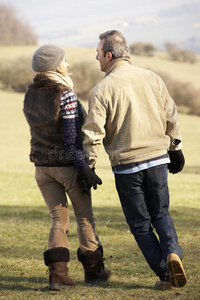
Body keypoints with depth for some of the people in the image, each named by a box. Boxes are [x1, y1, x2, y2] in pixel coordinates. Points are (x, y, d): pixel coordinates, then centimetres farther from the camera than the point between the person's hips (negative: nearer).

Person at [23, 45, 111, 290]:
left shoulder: (30, 96, 3)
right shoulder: (65, 95, -18)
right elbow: (71, 137, -20)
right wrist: (84, 169, -17)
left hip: (43, 166, 5)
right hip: (69, 166, -5)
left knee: (59, 220, 9)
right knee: (85, 217, 12)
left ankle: (57, 273, -6)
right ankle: (93, 271, 22)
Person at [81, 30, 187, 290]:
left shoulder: (102, 89, -10)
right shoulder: (152, 79, 3)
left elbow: (93, 132, -12)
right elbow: (171, 117, 9)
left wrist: (88, 166, -4)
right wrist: (176, 149, 19)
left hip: (126, 165, -3)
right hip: (158, 158, 4)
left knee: (140, 223, 9)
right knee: (161, 213, 17)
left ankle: (165, 275, 5)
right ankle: (172, 252, -9)